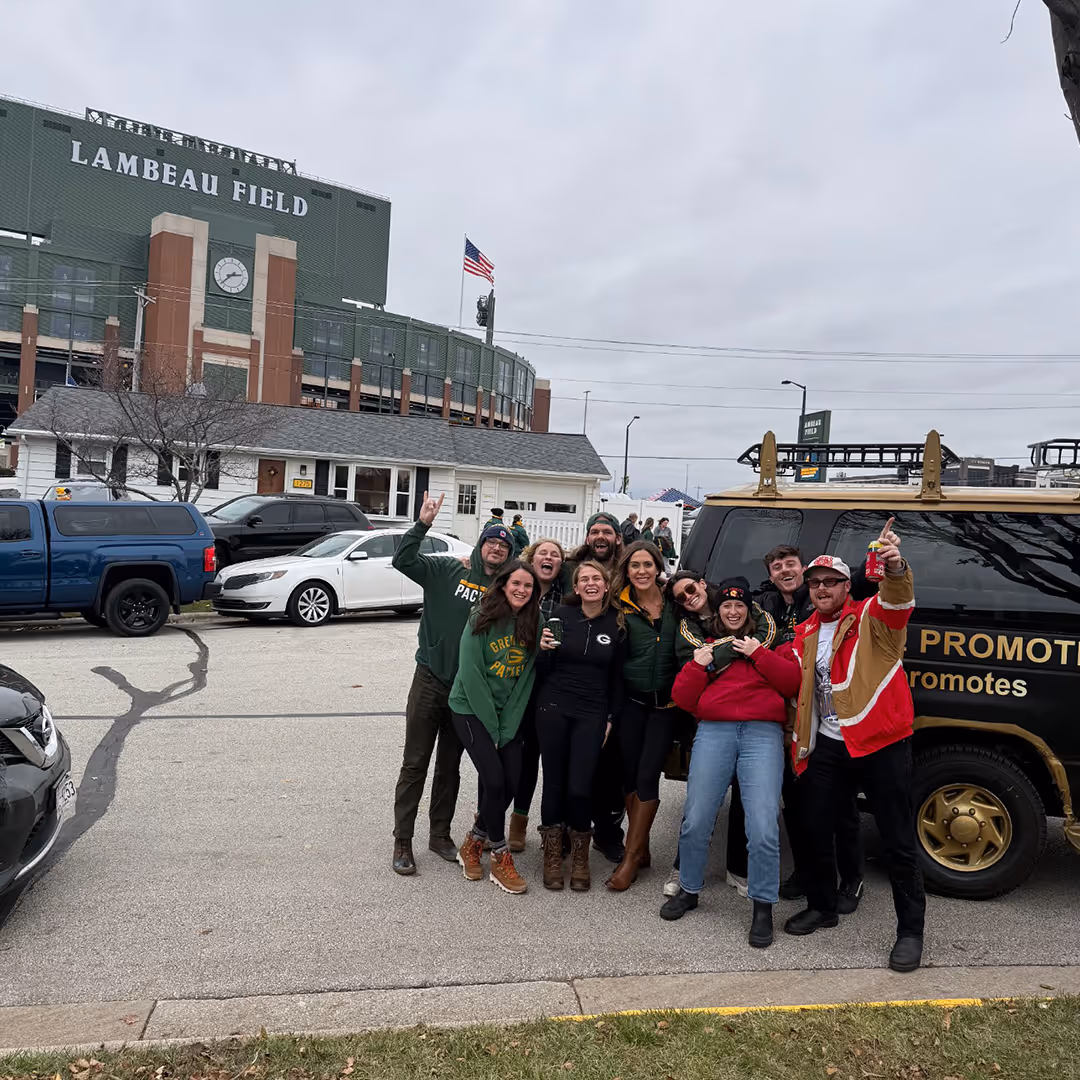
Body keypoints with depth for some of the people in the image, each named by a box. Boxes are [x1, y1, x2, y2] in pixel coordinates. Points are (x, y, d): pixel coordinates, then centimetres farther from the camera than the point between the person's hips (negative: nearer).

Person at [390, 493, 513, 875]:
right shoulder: (448, 570, -5)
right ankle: (402, 841, 15)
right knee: (415, 763, 4)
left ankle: (440, 834, 30)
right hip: (430, 680, -3)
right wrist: (423, 524, -24)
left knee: (450, 765, 16)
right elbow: (402, 561, -15)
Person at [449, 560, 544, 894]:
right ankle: (501, 858, 8)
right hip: (471, 709, -4)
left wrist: (507, 725, -8)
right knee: (494, 779, -12)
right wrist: (491, 725, -14)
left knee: (511, 782, -2)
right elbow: (470, 673, -14)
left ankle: (472, 845, 21)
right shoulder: (482, 619, -13)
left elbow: (526, 677, -1)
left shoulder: (534, 624, -2)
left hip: (509, 713, 4)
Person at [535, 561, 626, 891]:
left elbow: (617, 676, 9)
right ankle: (552, 857, 22)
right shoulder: (561, 615, -2)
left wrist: (611, 718, 6)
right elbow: (543, 669, 3)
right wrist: (544, 649, -17)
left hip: (591, 714, 0)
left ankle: (580, 858, 18)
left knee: (579, 787, -5)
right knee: (554, 783, 6)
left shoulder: (616, 624, 2)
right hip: (553, 708, 0)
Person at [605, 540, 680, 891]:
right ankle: (641, 848, 24)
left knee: (647, 777, -2)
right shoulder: (621, 606, 0)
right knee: (629, 774, 6)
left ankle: (631, 857, 10)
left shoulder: (674, 603, 2)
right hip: (631, 700, 1)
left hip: (665, 703, 0)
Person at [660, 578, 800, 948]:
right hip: (713, 732, 2)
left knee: (763, 829, -11)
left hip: (763, 733, -2)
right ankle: (688, 889, 23)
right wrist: (699, 665, 1)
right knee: (695, 822, -2)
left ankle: (763, 907, 8)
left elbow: (793, 682, 3)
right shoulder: (705, 645, 22)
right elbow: (682, 699, 15)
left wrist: (758, 653, -3)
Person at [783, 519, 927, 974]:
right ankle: (822, 906, 34)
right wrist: (799, 742, 19)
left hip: (881, 745, -5)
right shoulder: (805, 634, 13)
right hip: (827, 746, 6)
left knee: (897, 842, 1)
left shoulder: (871, 617, -4)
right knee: (815, 828, 12)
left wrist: (895, 569, -50)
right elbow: (797, 689, 22)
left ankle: (910, 931, 18)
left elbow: (898, 601, -28)